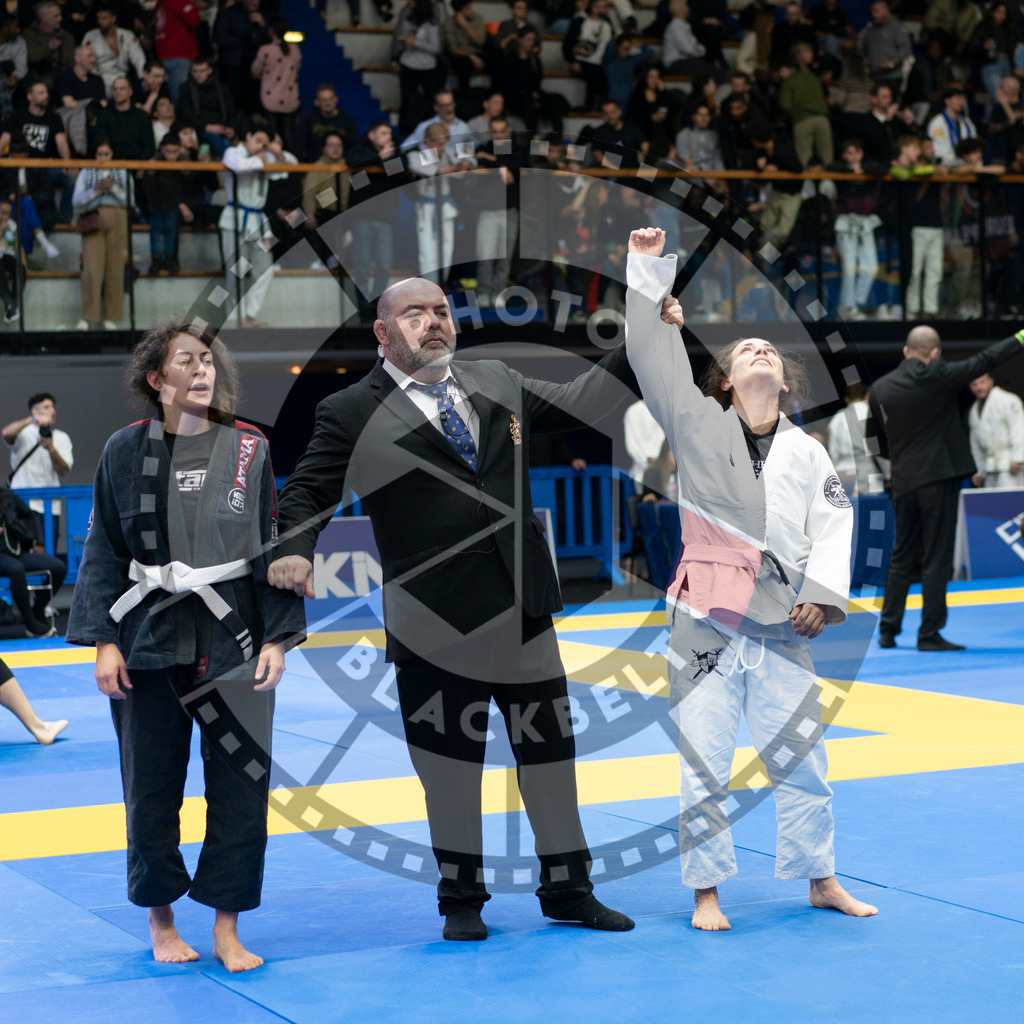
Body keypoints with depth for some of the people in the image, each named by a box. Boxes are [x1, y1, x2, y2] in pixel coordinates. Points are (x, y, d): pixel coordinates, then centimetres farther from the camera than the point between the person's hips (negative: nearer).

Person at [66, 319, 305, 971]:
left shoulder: (250, 449, 2)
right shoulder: (126, 451, 1)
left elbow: (276, 545, 3)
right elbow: (103, 551, 4)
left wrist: (278, 637, -3)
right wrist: (104, 641, -3)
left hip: (234, 642, 0)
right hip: (149, 643, 0)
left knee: (241, 785, -1)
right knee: (152, 789, 6)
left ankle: (227, 929, 12)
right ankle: (161, 922, 24)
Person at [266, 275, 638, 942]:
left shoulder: (496, 383, 11)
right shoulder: (352, 413, -2)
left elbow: (574, 407, 19)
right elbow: (309, 492, -2)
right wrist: (295, 551, -21)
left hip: (525, 608, 4)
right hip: (437, 621, -4)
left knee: (549, 748, 12)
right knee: (450, 760, 6)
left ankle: (568, 889, 27)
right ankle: (462, 899, 24)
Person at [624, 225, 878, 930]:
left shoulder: (806, 451, 10)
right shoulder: (698, 424, 3)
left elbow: (834, 524, 6)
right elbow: (654, 357, -4)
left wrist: (823, 592, -7)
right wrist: (649, 269, -8)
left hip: (781, 626, 2)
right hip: (706, 620, -2)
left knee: (801, 758, 9)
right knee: (704, 762, 0)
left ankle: (821, 881, 26)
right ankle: (707, 891, 13)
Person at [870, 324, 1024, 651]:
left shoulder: (879, 388, 4)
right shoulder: (938, 376, -11)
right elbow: (984, 361, -4)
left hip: (904, 482, 5)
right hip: (939, 477, -5)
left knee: (902, 557, 15)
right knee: (936, 559, -1)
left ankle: (887, 630, 16)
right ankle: (930, 634, -1)